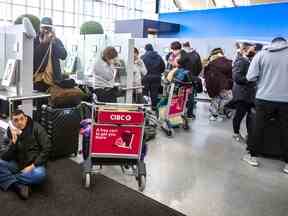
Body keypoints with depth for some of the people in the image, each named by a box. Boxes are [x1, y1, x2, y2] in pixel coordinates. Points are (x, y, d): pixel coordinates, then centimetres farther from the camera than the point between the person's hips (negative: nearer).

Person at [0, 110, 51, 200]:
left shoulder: (36, 128, -10)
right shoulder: (11, 132, -1)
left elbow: (46, 148, -12)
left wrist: (33, 165, -18)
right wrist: (13, 142, -23)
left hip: (35, 164, -3)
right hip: (17, 164, 4)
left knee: (39, 174, -36)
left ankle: (8, 180, -18)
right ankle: (20, 186, -25)